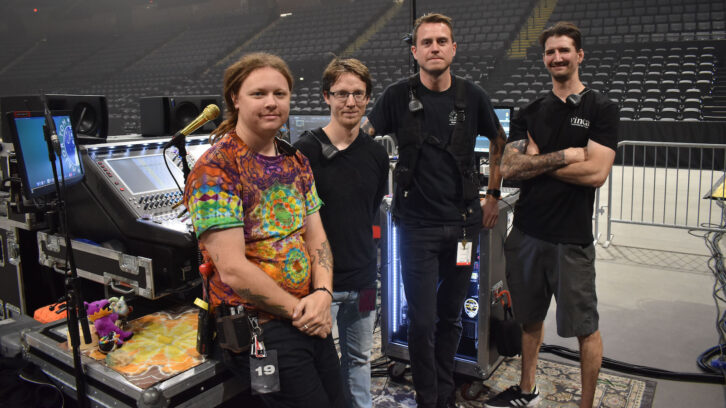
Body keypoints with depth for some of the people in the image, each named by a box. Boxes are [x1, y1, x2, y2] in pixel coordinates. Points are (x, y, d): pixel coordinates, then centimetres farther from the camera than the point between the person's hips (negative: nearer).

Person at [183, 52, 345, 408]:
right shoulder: (215, 169, -15)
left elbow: (316, 237, 9)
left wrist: (322, 293, -8)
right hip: (260, 329, -7)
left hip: (310, 320, 7)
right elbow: (232, 269, -20)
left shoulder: (296, 162, 9)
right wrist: (297, 310, -13)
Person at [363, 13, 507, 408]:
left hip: (463, 222, 3)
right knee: (422, 322, 1)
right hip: (417, 224, -2)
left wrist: (493, 195, 13)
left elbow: (499, 142, 16)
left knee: (451, 316, 15)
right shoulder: (399, 95, -5)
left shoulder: (472, 96, 1)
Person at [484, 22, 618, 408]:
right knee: (530, 318, 18)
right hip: (526, 233, 4)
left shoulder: (600, 109, -3)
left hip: (572, 238, -4)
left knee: (585, 328, 7)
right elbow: (509, 168, -5)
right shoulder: (529, 113, 8)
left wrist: (536, 162, -9)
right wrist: (564, 156, -14)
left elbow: (595, 173, -16)